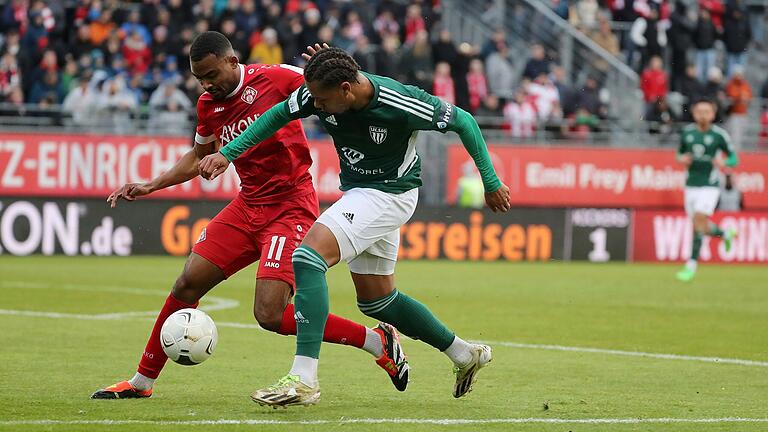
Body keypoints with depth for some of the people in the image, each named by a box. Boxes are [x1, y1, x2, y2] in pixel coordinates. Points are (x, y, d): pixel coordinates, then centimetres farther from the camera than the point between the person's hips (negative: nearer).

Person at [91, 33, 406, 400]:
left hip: (290, 208, -7)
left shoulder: (277, 78, -14)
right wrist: (150, 186, 16)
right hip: (248, 205, 7)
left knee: (270, 315, -18)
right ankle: (142, 381, 16)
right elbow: (198, 156, 25)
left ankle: (378, 341, -3)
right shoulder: (208, 105, 6)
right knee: (188, 284, 0)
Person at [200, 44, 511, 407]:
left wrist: (491, 183, -5)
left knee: (308, 256, -25)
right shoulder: (317, 94, -14)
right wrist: (227, 153, -4)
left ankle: (303, 378, -29)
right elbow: (279, 115, 4)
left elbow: (463, 122, -14)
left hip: (391, 194, -8)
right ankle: (464, 354, 34)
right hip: (358, 193, 8)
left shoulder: (401, 104, -28)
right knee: (375, 299, 17)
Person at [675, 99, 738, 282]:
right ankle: (725, 234, 41)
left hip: (709, 186, -5)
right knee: (702, 227, 8)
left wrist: (724, 163, -21)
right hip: (691, 185, 5)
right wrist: (681, 159, -5)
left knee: (699, 222, -16)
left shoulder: (719, 134, -7)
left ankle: (691, 266, -13)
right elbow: (680, 153, 18)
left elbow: (734, 158, 0)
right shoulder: (687, 132, 4)